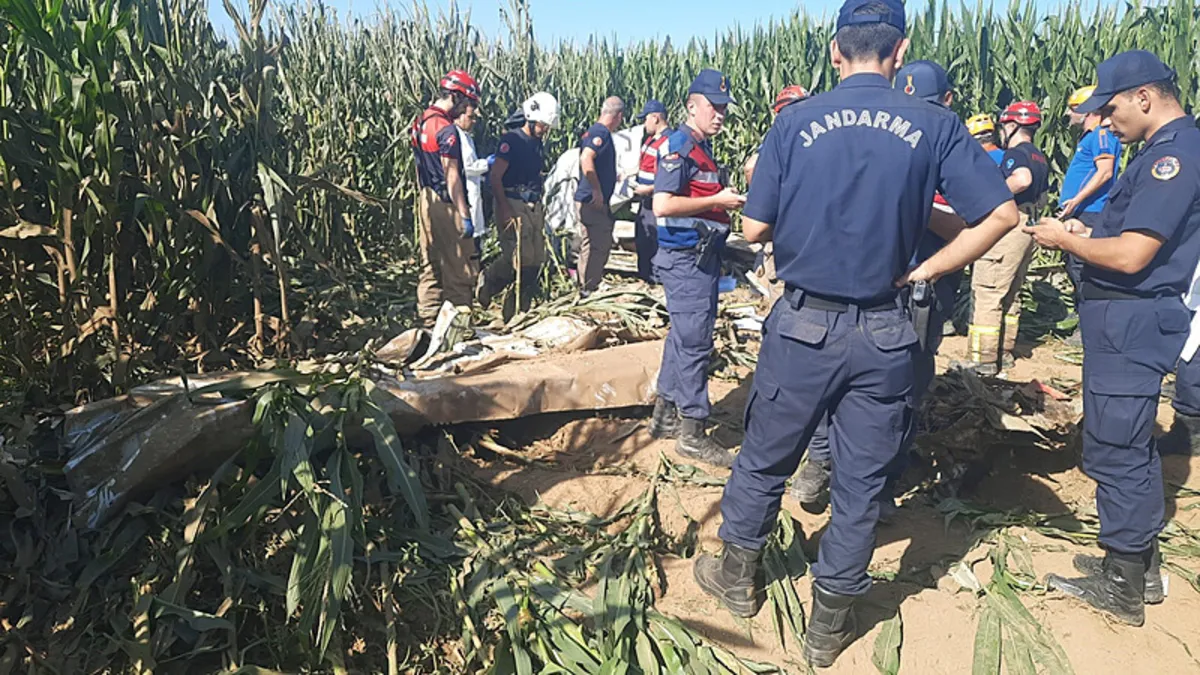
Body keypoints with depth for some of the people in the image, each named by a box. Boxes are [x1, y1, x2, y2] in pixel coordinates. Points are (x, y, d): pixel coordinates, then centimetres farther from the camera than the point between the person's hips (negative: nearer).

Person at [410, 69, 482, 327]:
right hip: (446, 204, -9)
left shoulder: (421, 122, 11)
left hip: (427, 202, 9)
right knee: (459, 268, -1)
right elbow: (452, 176, -20)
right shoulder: (447, 129, -16)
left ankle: (428, 321, 17)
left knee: (431, 266, 13)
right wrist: (465, 215, -18)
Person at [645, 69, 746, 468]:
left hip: (701, 258, 10)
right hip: (686, 259, -10)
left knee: (684, 337, 16)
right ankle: (692, 434, 3)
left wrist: (726, 201, 11)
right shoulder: (679, 146, -13)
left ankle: (665, 415, 27)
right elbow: (663, 205, -24)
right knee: (694, 342, -6)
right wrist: (717, 201, -18)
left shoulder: (704, 148, 16)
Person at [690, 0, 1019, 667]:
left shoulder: (795, 122, -5)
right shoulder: (936, 125, -3)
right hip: (885, 334, 1)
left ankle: (738, 576, 38)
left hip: (803, 325, 0)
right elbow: (1001, 215, -9)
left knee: (764, 459, 18)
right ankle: (830, 624, 27)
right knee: (862, 480, 13)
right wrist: (923, 270, -1)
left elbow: (755, 227, -4)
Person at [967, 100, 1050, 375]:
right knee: (1010, 295, 17)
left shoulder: (1015, 152, -11)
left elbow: (1022, 179, -32)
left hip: (1007, 226, -10)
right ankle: (1005, 352, 24)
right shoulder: (1040, 158, 19)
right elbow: (1042, 199, 25)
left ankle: (984, 360, -8)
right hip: (1028, 228, 10)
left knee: (987, 295, -8)